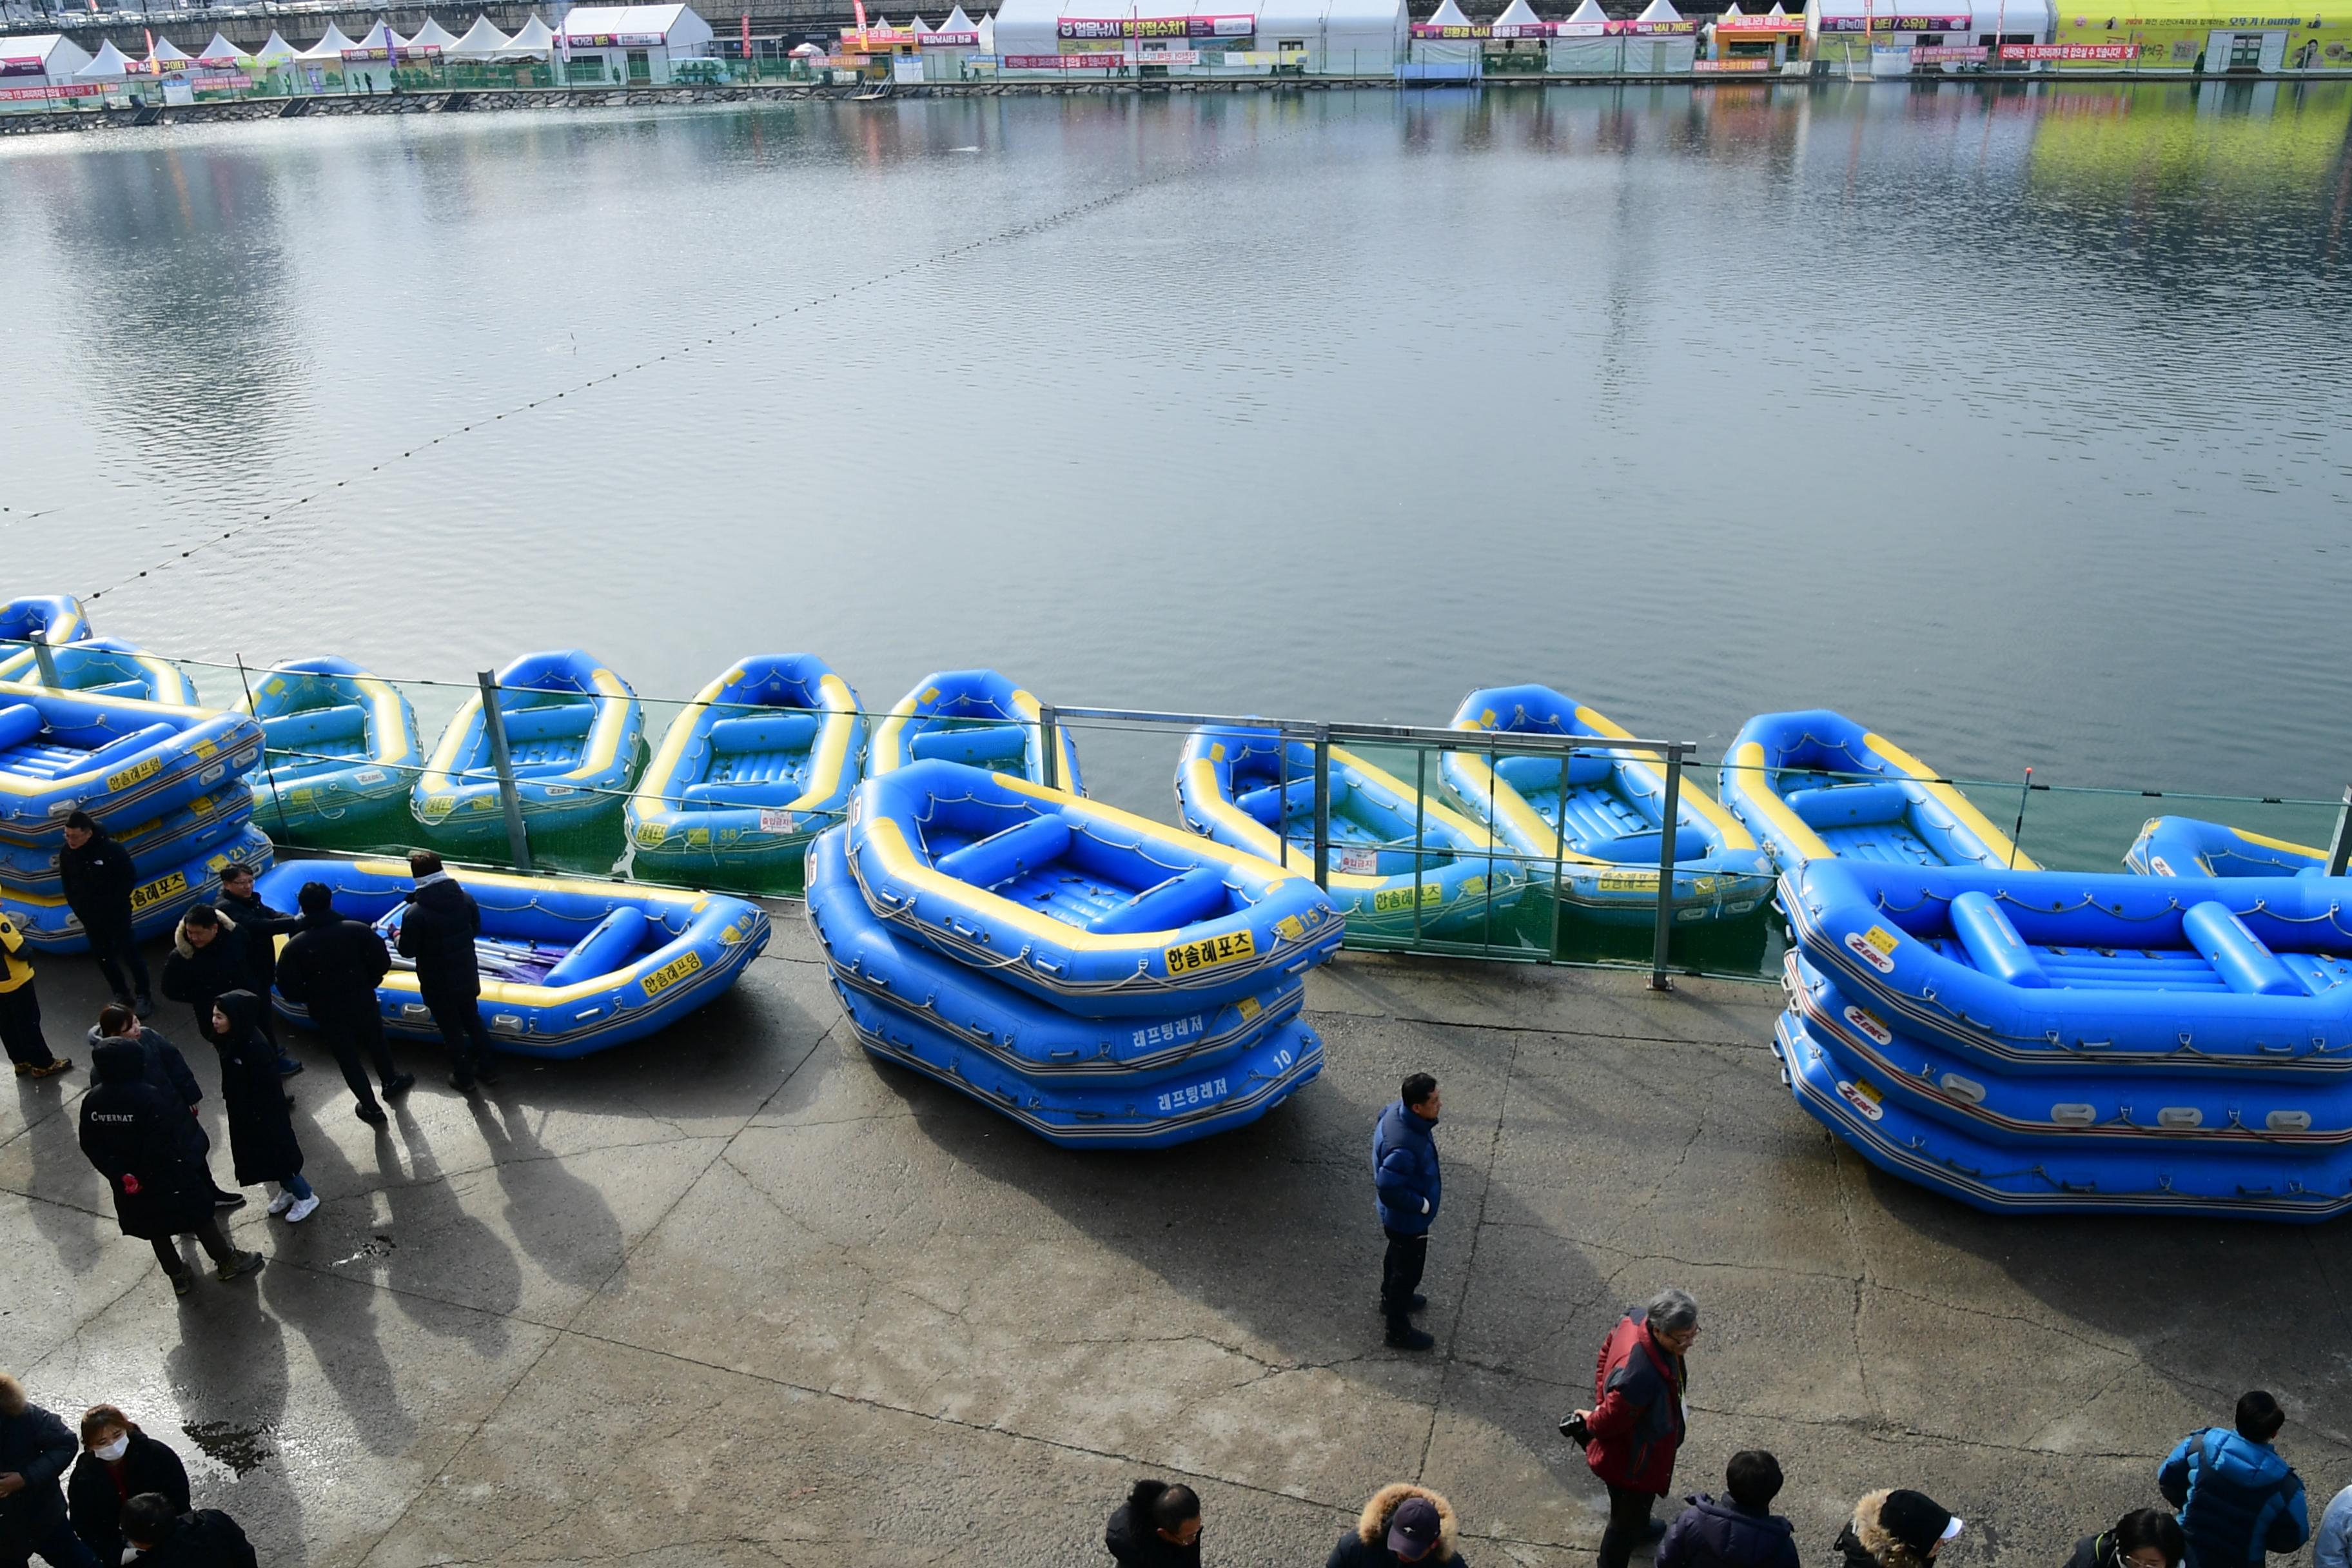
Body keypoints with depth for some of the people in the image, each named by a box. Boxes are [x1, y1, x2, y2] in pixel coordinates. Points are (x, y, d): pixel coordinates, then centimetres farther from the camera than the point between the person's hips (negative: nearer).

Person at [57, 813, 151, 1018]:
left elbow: (130, 877, -12)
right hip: (89, 916, 5)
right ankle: (122, 995, 28)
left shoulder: (111, 849, -21)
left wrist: (115, 902, -15)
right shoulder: (66, 853, -7)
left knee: (129, 953, 2)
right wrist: (76, 906, 1)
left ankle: (143, 996, 14)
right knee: (102, 956, 13)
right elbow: (67, 883, 9)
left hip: (116, 913, -5)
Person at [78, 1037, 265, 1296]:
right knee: (199, 1216, 17)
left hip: (130, 1184, 5)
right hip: (169, 1177, -5)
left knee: (156, 1230, 23)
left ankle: (178, 1276, 39)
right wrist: (199, 1146, -3)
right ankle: (227, 1262, 33)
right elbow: (184, 1133, -23)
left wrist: (117, 1172, 2)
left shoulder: (91, 1102, -11)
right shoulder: (151, 1098, -29)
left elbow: (91, 1147, -3)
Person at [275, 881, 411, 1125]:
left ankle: (371, 1108, 29)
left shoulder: (295, 946, -16)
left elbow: (288, 989, -13)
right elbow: (383, 963, -13)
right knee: (376, 1045, 27)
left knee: (348, 1060, 17)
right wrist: (366, 984, 7)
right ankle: (391, 1082, 50)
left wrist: (311, 998, 7)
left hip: (328, 1012, -1)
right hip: (362, 1003, 1)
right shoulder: (357, 930, -16)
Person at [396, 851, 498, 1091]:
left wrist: (397, 938, 8)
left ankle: (464, 1078, 32)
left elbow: (408, 950, -13)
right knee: (474, 1023, 24)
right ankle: (488, 1069, 37)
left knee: (452, 1033, 15)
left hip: (438, 985, -4)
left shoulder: (414, 913, -25)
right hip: (467, 978, 4)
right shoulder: (466, 898, -12)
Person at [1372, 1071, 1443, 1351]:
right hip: (1408, 1219, -9)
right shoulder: (1404, 1148, -42)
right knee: (1408, 1270, 14)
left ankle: (1391, 1298, 59)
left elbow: (1381, 1119, 7)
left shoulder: (1398, 1111, -16)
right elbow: (1388, 1189, -35)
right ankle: (1399, 1330, 36)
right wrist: (1423, 1205, -21)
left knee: (1397, 1255, 32)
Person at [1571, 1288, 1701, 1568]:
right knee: (1626, 1522, 19)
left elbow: (1606, 1354, -1)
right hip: (1631, 1460, -9)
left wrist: (1602, 1403, 0)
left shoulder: (1638, 1317, -22)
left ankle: (1636, 1525, 67)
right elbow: (1608, 1422, -30)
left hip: (1637, 1444, 9)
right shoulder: (1639, 1376, -47)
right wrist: (1591, 1421, -8)